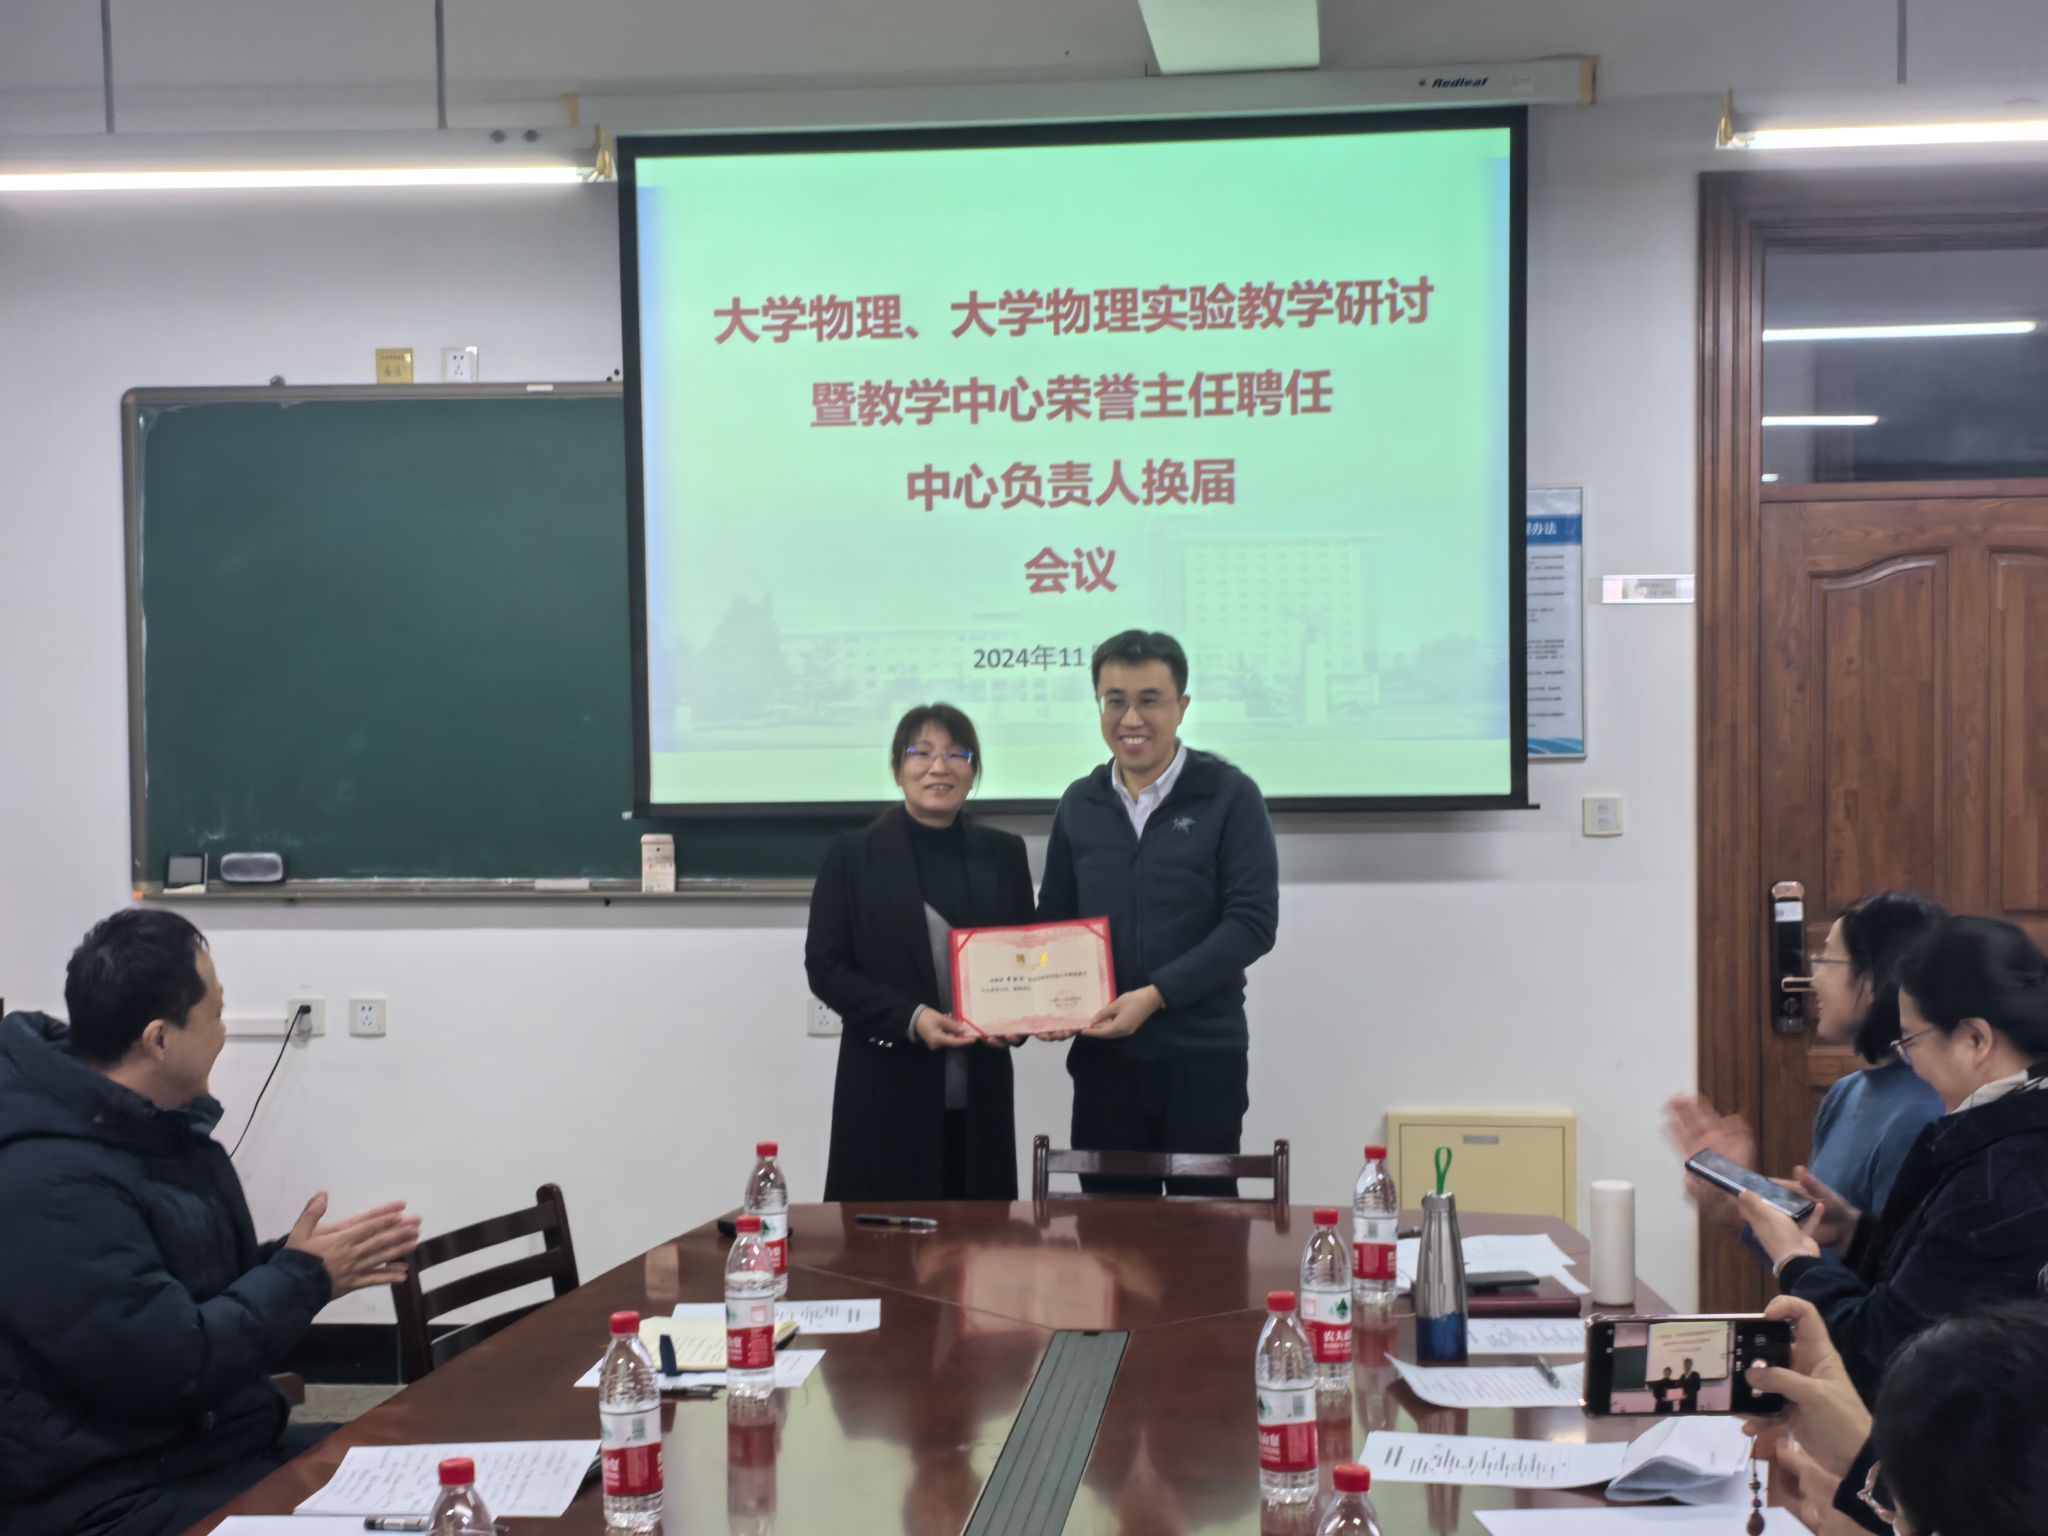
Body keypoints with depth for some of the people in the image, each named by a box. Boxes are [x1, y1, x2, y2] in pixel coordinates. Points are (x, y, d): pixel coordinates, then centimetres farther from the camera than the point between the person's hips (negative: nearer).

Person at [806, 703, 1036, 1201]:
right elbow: (825, 967, -2)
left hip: (979, 1089, 3)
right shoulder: (853, 855, 1)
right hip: (888, 1089, -3)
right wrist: (909, 1018, -15)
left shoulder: (1004, 854, 10)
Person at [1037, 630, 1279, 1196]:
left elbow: (1252, 921, -10)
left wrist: (1156, 994, -18)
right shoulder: (1079, 804, 9)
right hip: (1103, 1055, 3)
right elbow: (1054, 919, 16)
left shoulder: (1229, 796, -4)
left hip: (1203, 1056, -3)